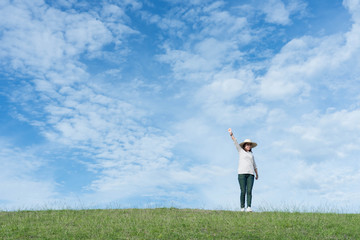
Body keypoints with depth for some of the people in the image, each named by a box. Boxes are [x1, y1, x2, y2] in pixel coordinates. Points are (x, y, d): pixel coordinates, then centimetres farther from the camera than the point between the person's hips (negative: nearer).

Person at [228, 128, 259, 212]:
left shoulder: (251, 155, 23)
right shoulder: (241, 151, 13)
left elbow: (254, 165, 33)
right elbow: (235, 142, -1)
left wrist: (257, 174, 39)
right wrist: (231, 134, -14)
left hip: (250, 174, 3)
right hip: (242, 173, -3)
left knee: (249, 191, -10)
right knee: (243, 191, -8)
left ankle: (249, 208, -16)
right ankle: (242, 208, 0)